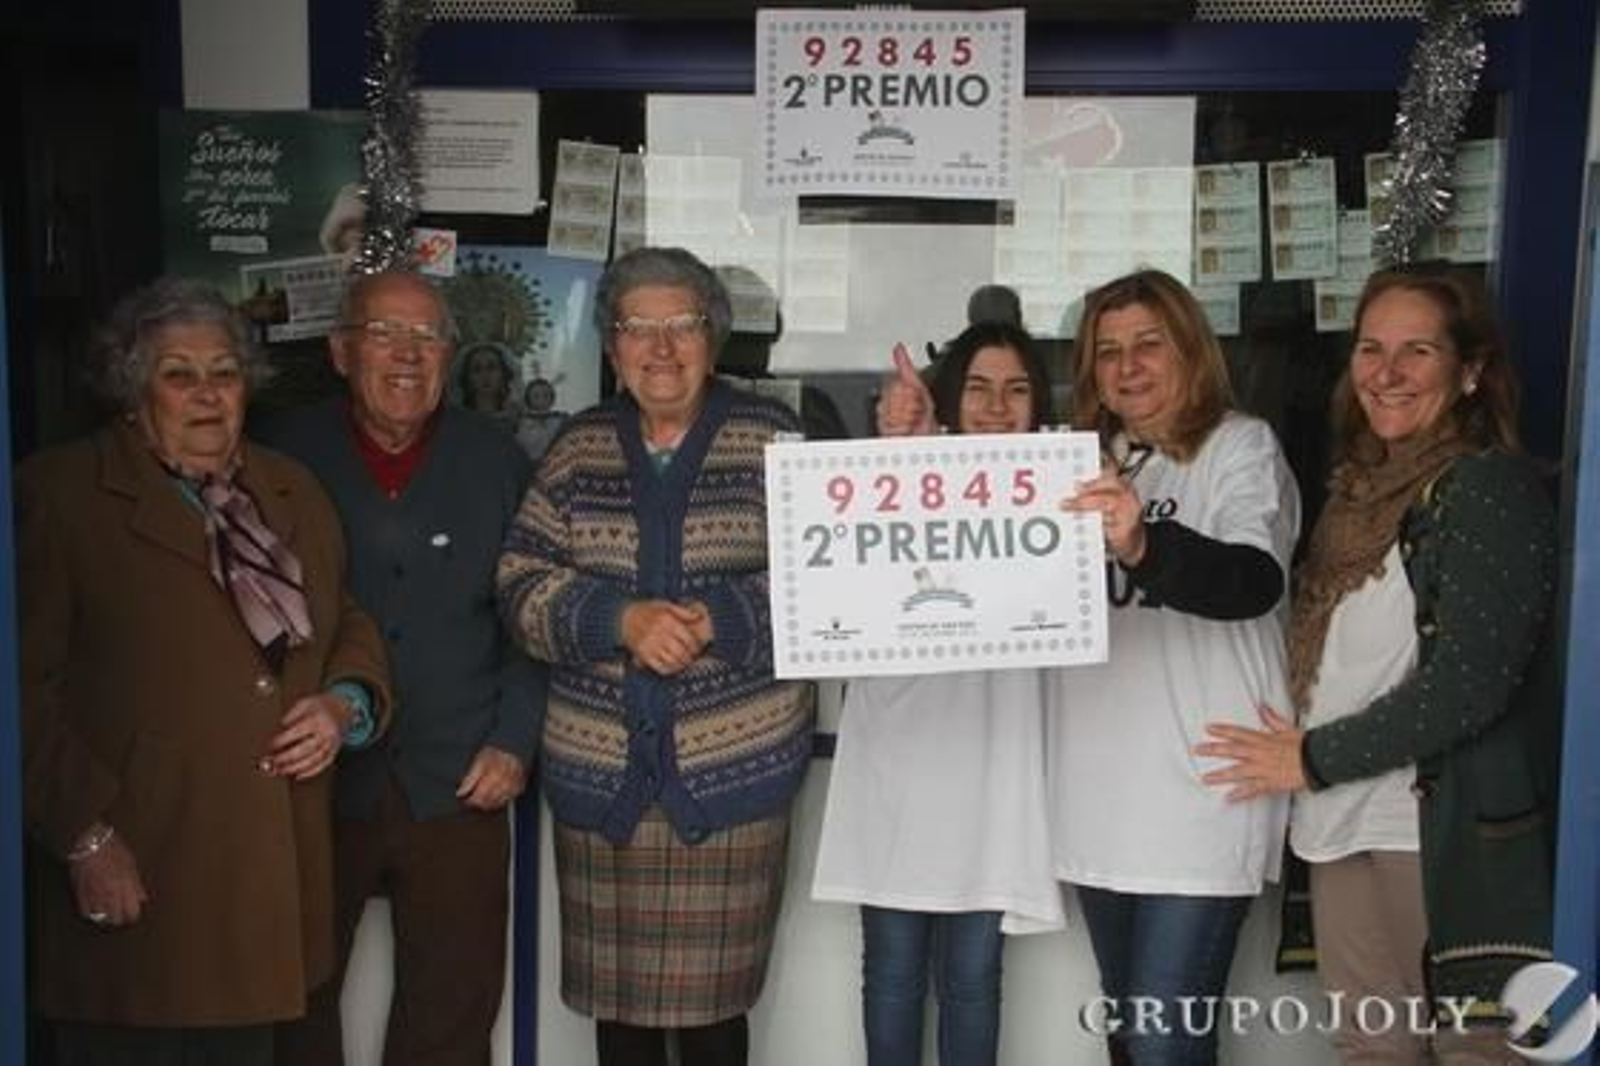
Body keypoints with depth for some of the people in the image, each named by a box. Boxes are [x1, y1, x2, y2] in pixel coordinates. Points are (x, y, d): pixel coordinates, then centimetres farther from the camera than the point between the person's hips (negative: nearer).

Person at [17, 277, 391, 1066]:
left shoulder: (291, 490, 14)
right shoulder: (61, 492, -4)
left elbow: (348, 623, 21)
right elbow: (29, 683, -9)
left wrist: (345, 705, 0)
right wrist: (84, 836, -14)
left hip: (270, 868, 5)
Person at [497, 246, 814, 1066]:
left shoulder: (771, 438, 1)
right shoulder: (578, 447, 7)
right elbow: (521, 588, 1)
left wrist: (721, 621, -18)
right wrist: (621, 618, -16)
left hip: (733, 769, -2)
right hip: (599, 773, 2)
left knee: (713, 996, 5)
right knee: (616, 995, 11)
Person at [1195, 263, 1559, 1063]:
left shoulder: (1492, 487, -9)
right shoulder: (1360, 484, 15)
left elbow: (1469, 681, -17)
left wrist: (1315, 759, -11)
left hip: (1448, 824, -7)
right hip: (1344, 821, 7)